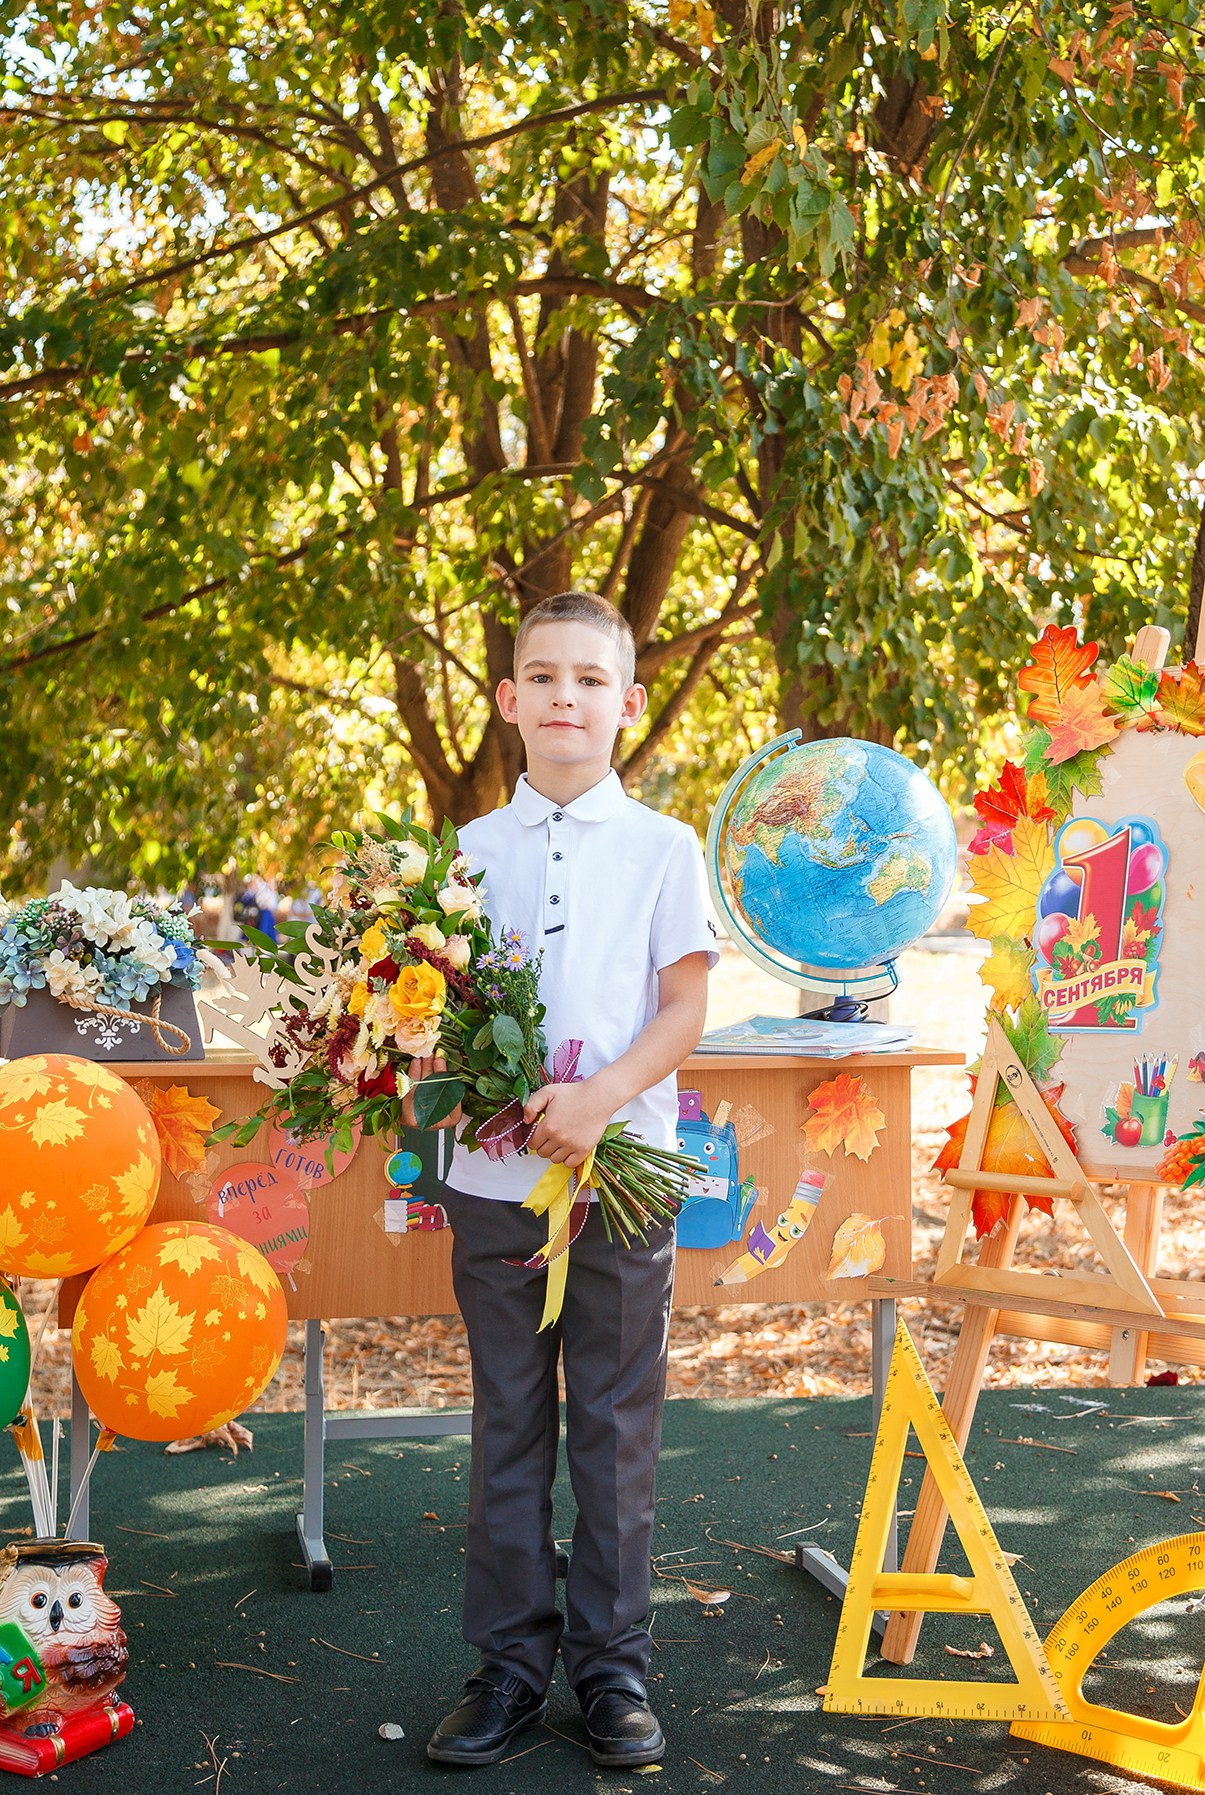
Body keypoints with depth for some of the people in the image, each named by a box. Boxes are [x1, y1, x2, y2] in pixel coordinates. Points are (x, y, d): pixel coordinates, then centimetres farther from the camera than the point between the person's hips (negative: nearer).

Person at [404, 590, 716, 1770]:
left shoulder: (663, 850, 2)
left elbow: (685, 1007, -2)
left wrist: (603, 1095, -17)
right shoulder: (471, 852, 8)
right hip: (497, 1175, 2)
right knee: (508, 1426, 8)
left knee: (616, 1427, 6)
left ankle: (612, 1662, 18)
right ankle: (510, 1661, 19)